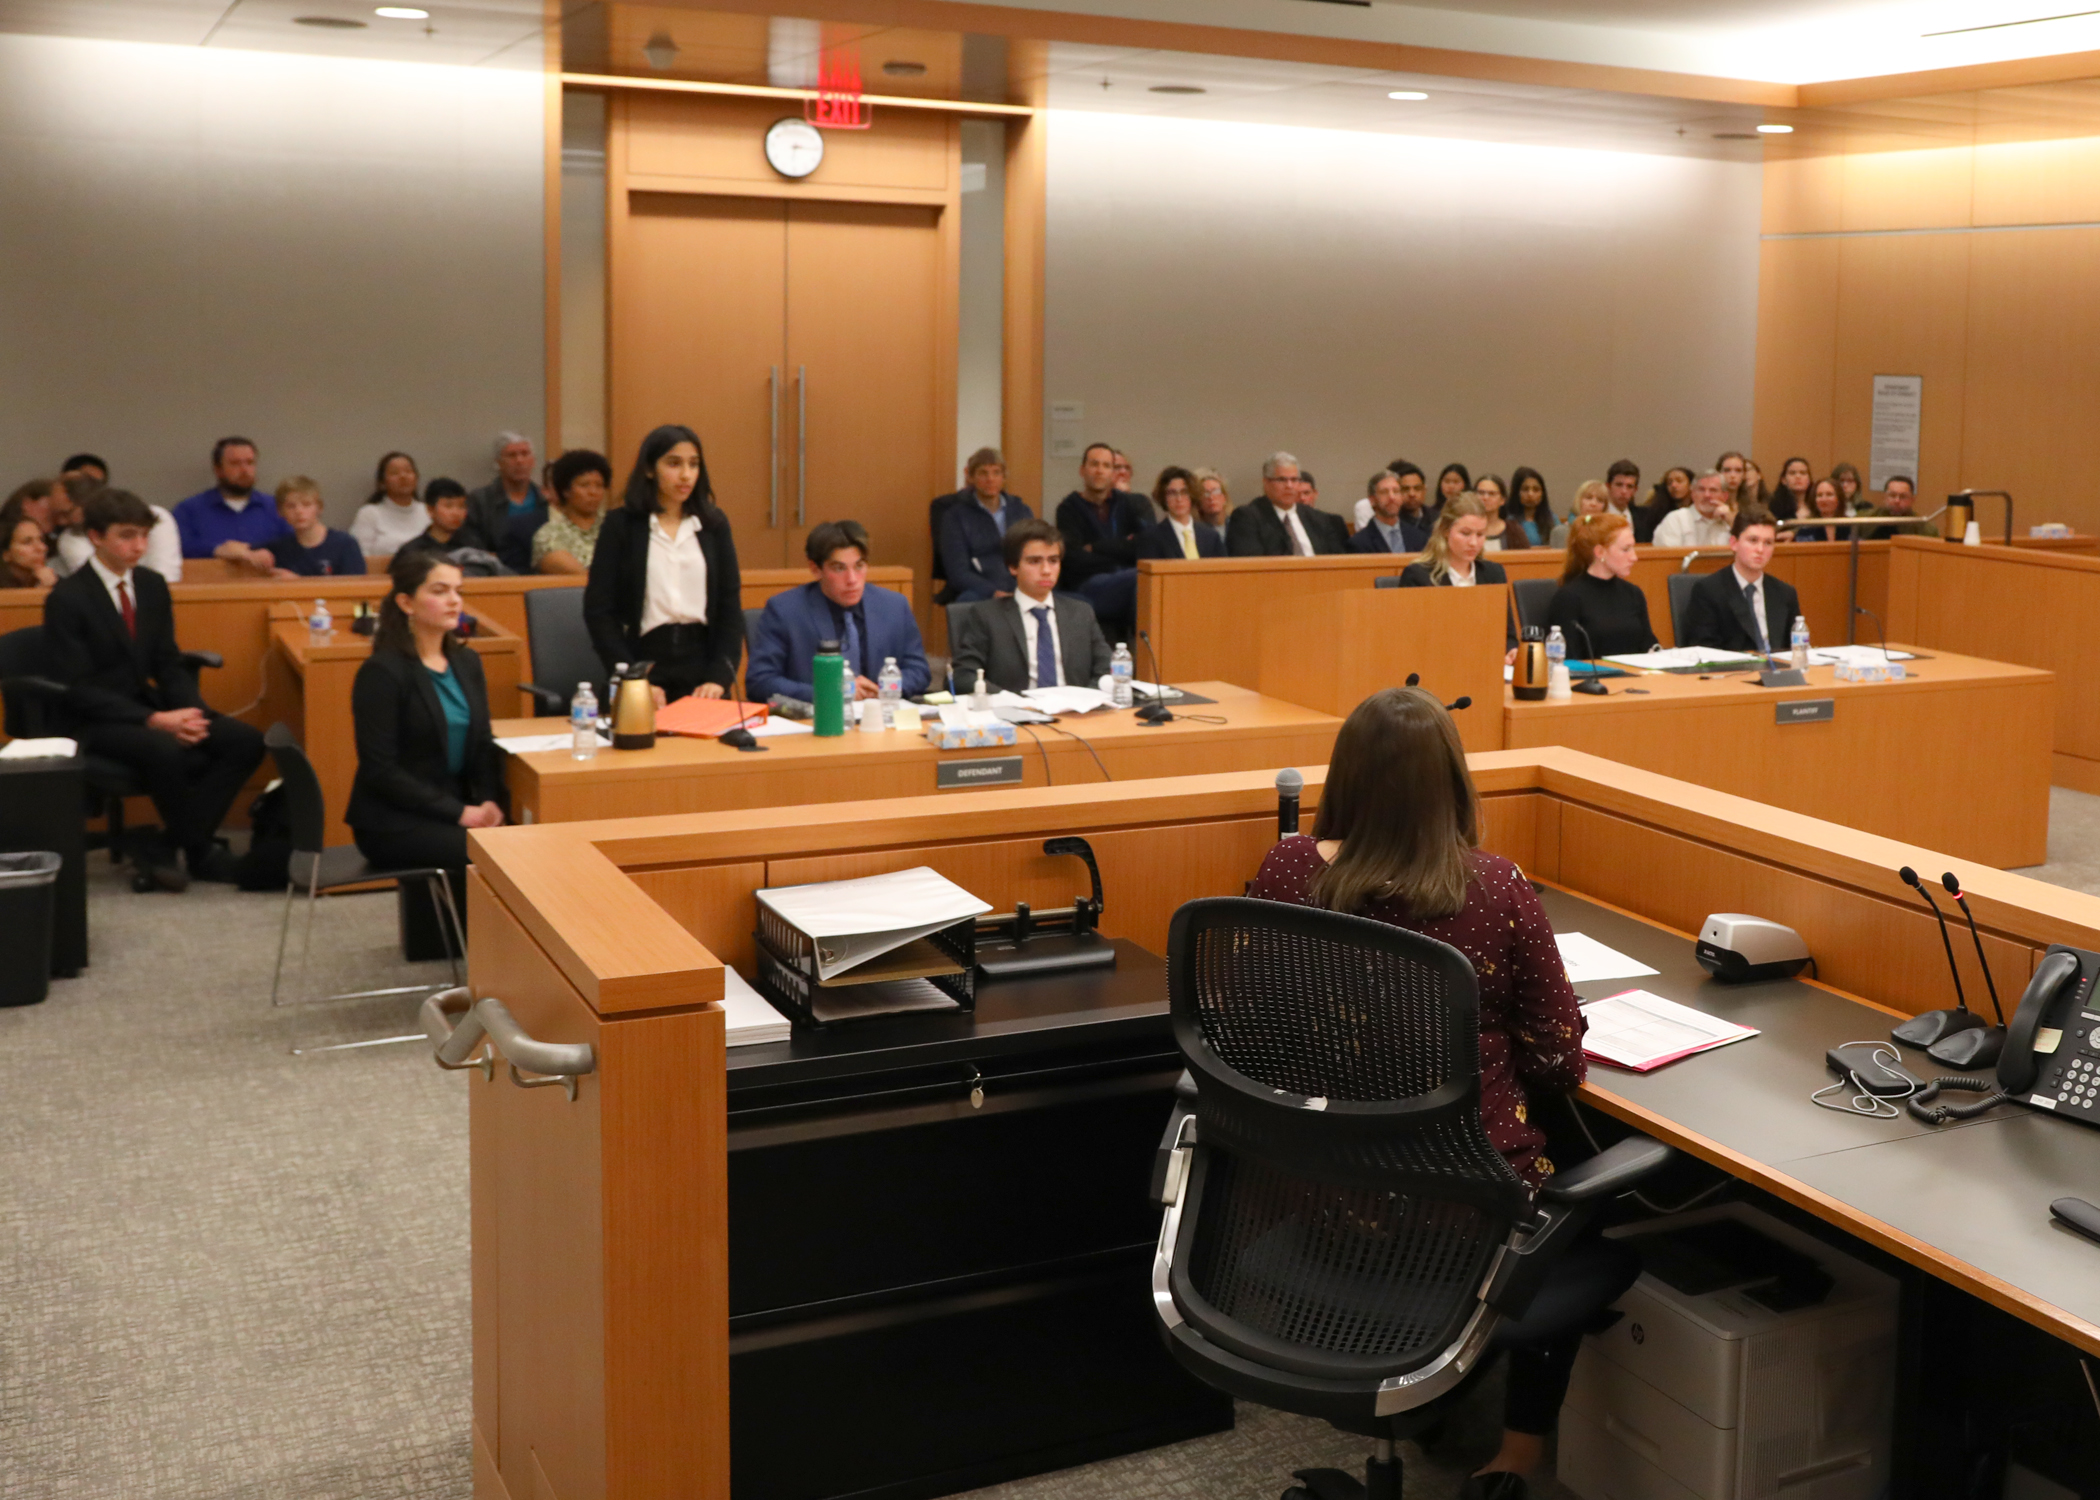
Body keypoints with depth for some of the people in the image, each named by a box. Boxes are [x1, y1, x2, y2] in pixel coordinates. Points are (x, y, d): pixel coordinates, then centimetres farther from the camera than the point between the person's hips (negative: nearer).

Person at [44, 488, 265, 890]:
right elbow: (78, 689, -16)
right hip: (95, 723, -7)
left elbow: (169, 664, 9)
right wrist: (155, 720, -25)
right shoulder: (66, 599, -12)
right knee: (165, 750, -37)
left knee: (245, 741, -15)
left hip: (149, 706, 7)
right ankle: (198, 848, -10)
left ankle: (163, 849, -10)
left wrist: (191, 711, -12)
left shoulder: (152, 586, 6)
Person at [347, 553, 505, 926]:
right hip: (392, 822, -6)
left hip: (454, 808, 6)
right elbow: (380, 770, -15)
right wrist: (460, 813, -19)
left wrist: (490, 803, -7)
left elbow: (483, 745, 13)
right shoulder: (382, 671, -11)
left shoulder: (466, 662, 10)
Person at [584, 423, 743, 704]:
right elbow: (598, 610, -3)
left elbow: (731, 606, 5)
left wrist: (720, 677, -8)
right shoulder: (620, 525, 0)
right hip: (644, 659, -2)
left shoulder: (714, 524, 7)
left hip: (702, 663, 2)